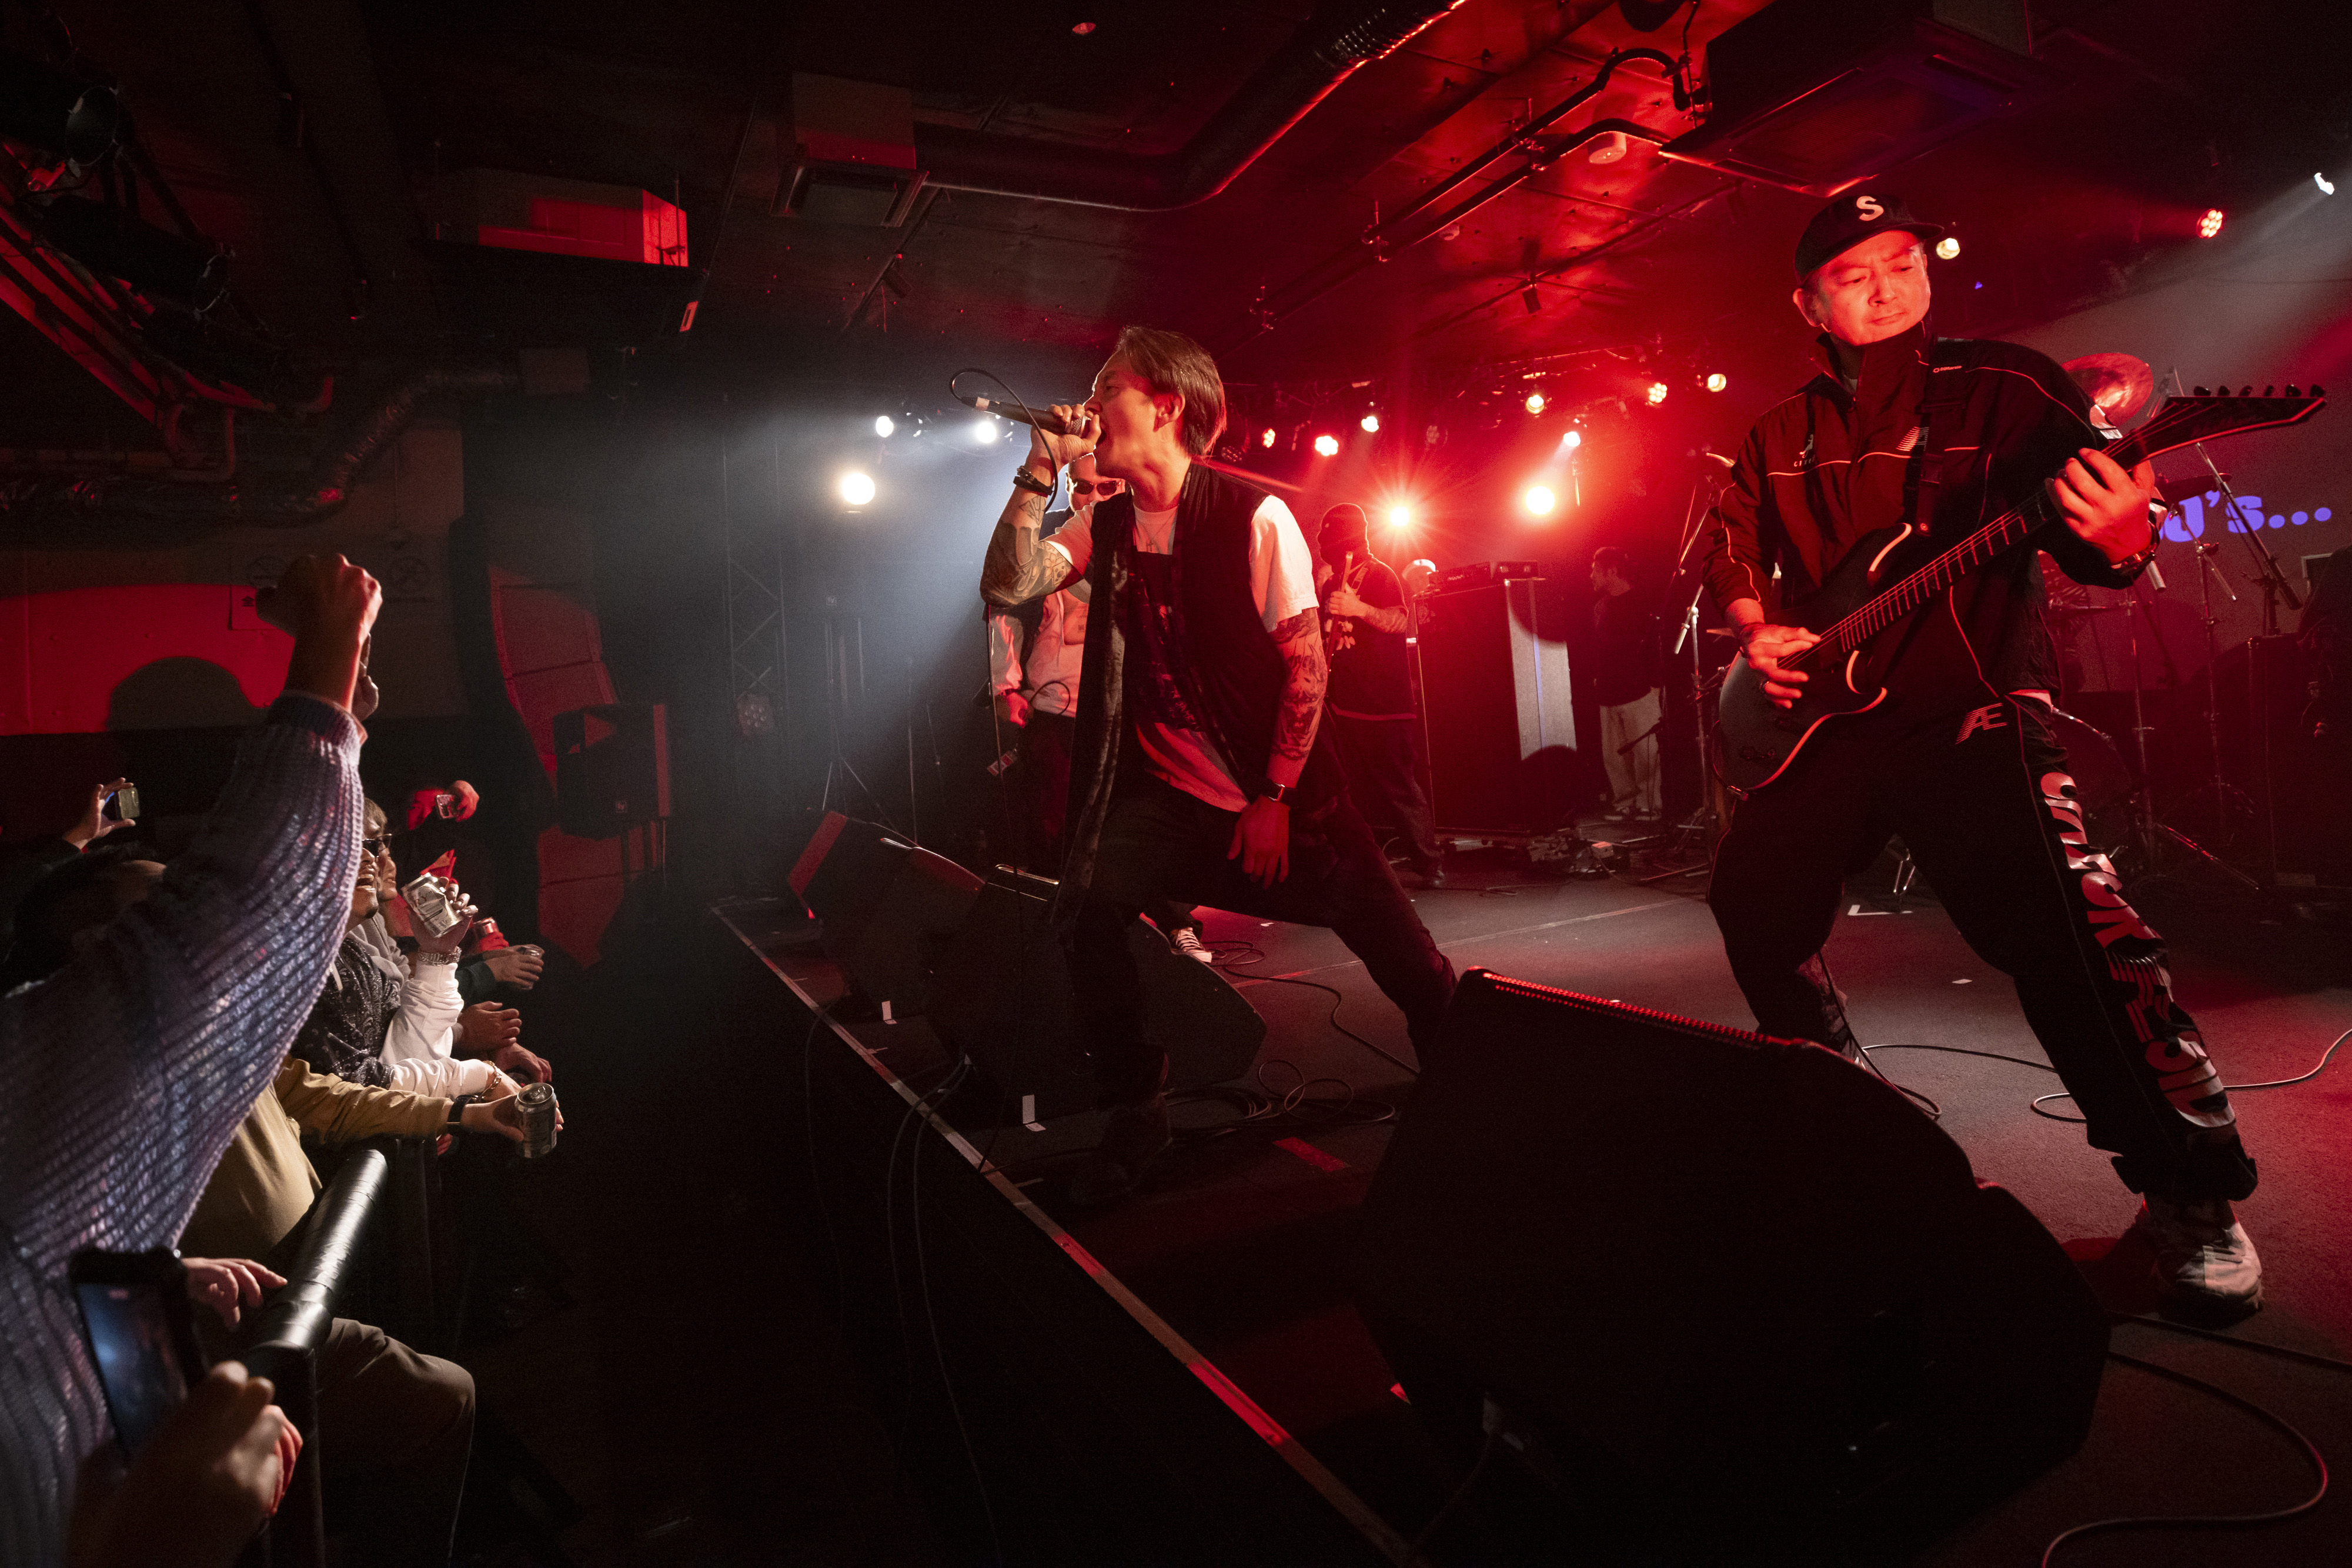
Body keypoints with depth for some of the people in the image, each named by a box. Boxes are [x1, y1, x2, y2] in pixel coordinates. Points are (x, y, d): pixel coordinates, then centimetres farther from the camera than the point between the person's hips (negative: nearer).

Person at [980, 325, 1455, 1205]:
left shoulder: (1255, 518, -10)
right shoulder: (1105, 526, 5)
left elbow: (1305, 665, -10)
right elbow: (1007, 587, -7)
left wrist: (1275, 799, -12)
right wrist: (1040, 471, -12)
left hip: (1275, 790, -3)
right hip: (1166, 792, 3)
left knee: (1413, 969, -2)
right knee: (1088, 908, -23)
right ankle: (1135, 1115, -3)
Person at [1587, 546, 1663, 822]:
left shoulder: (1640, 603, -6)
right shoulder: (1601, 605, 15)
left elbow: (1656, 643, -9)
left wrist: (1654, 683, -14)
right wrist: (1596, 676, 15)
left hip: (1638, 692, -7)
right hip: (1608, 693, 7)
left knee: (1644, 752, -4)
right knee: (1612, 754, 7)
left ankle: (1649, 805, 4)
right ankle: (1625, 802, 17)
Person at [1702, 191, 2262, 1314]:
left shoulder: (2009, 388, 0)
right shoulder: (1782, 438, 12)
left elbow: (2085, 534, -7)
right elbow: (1732, 547, 22)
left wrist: (2119, 544, -30)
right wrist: (1756, 633, 4)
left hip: (1972, 715, -5)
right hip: (1826, 722, 5)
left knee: (2067, 925, -21)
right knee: (1753, 903, 10)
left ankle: (2189, 1191, 0)